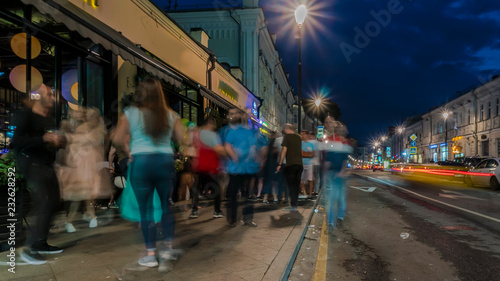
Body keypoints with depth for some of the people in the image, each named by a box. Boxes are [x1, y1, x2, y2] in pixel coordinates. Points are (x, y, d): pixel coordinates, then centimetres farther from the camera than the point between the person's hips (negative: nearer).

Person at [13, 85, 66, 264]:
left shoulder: (49, 119, 15)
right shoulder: (25, 115, -8)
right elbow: (17, 142, -19)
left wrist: (59, 141, 4)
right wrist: (44, 138, -25)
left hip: (47, 166, 9)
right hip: (31, 164, -8)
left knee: (53, 203, 8)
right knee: (43, 203, -18)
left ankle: (40, 244, 21)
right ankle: (28, 249, -9)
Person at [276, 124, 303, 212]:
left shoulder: (287, 136, -4)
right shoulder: (298, 137, 15)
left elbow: (284, 150, -9)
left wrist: (280, 164, -6)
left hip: (290, 164, -6)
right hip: (299, 163, 6)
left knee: (291, 185, -2)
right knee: (296, 185, 10)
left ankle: (292, 205, -4)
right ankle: (295, 204, 14)